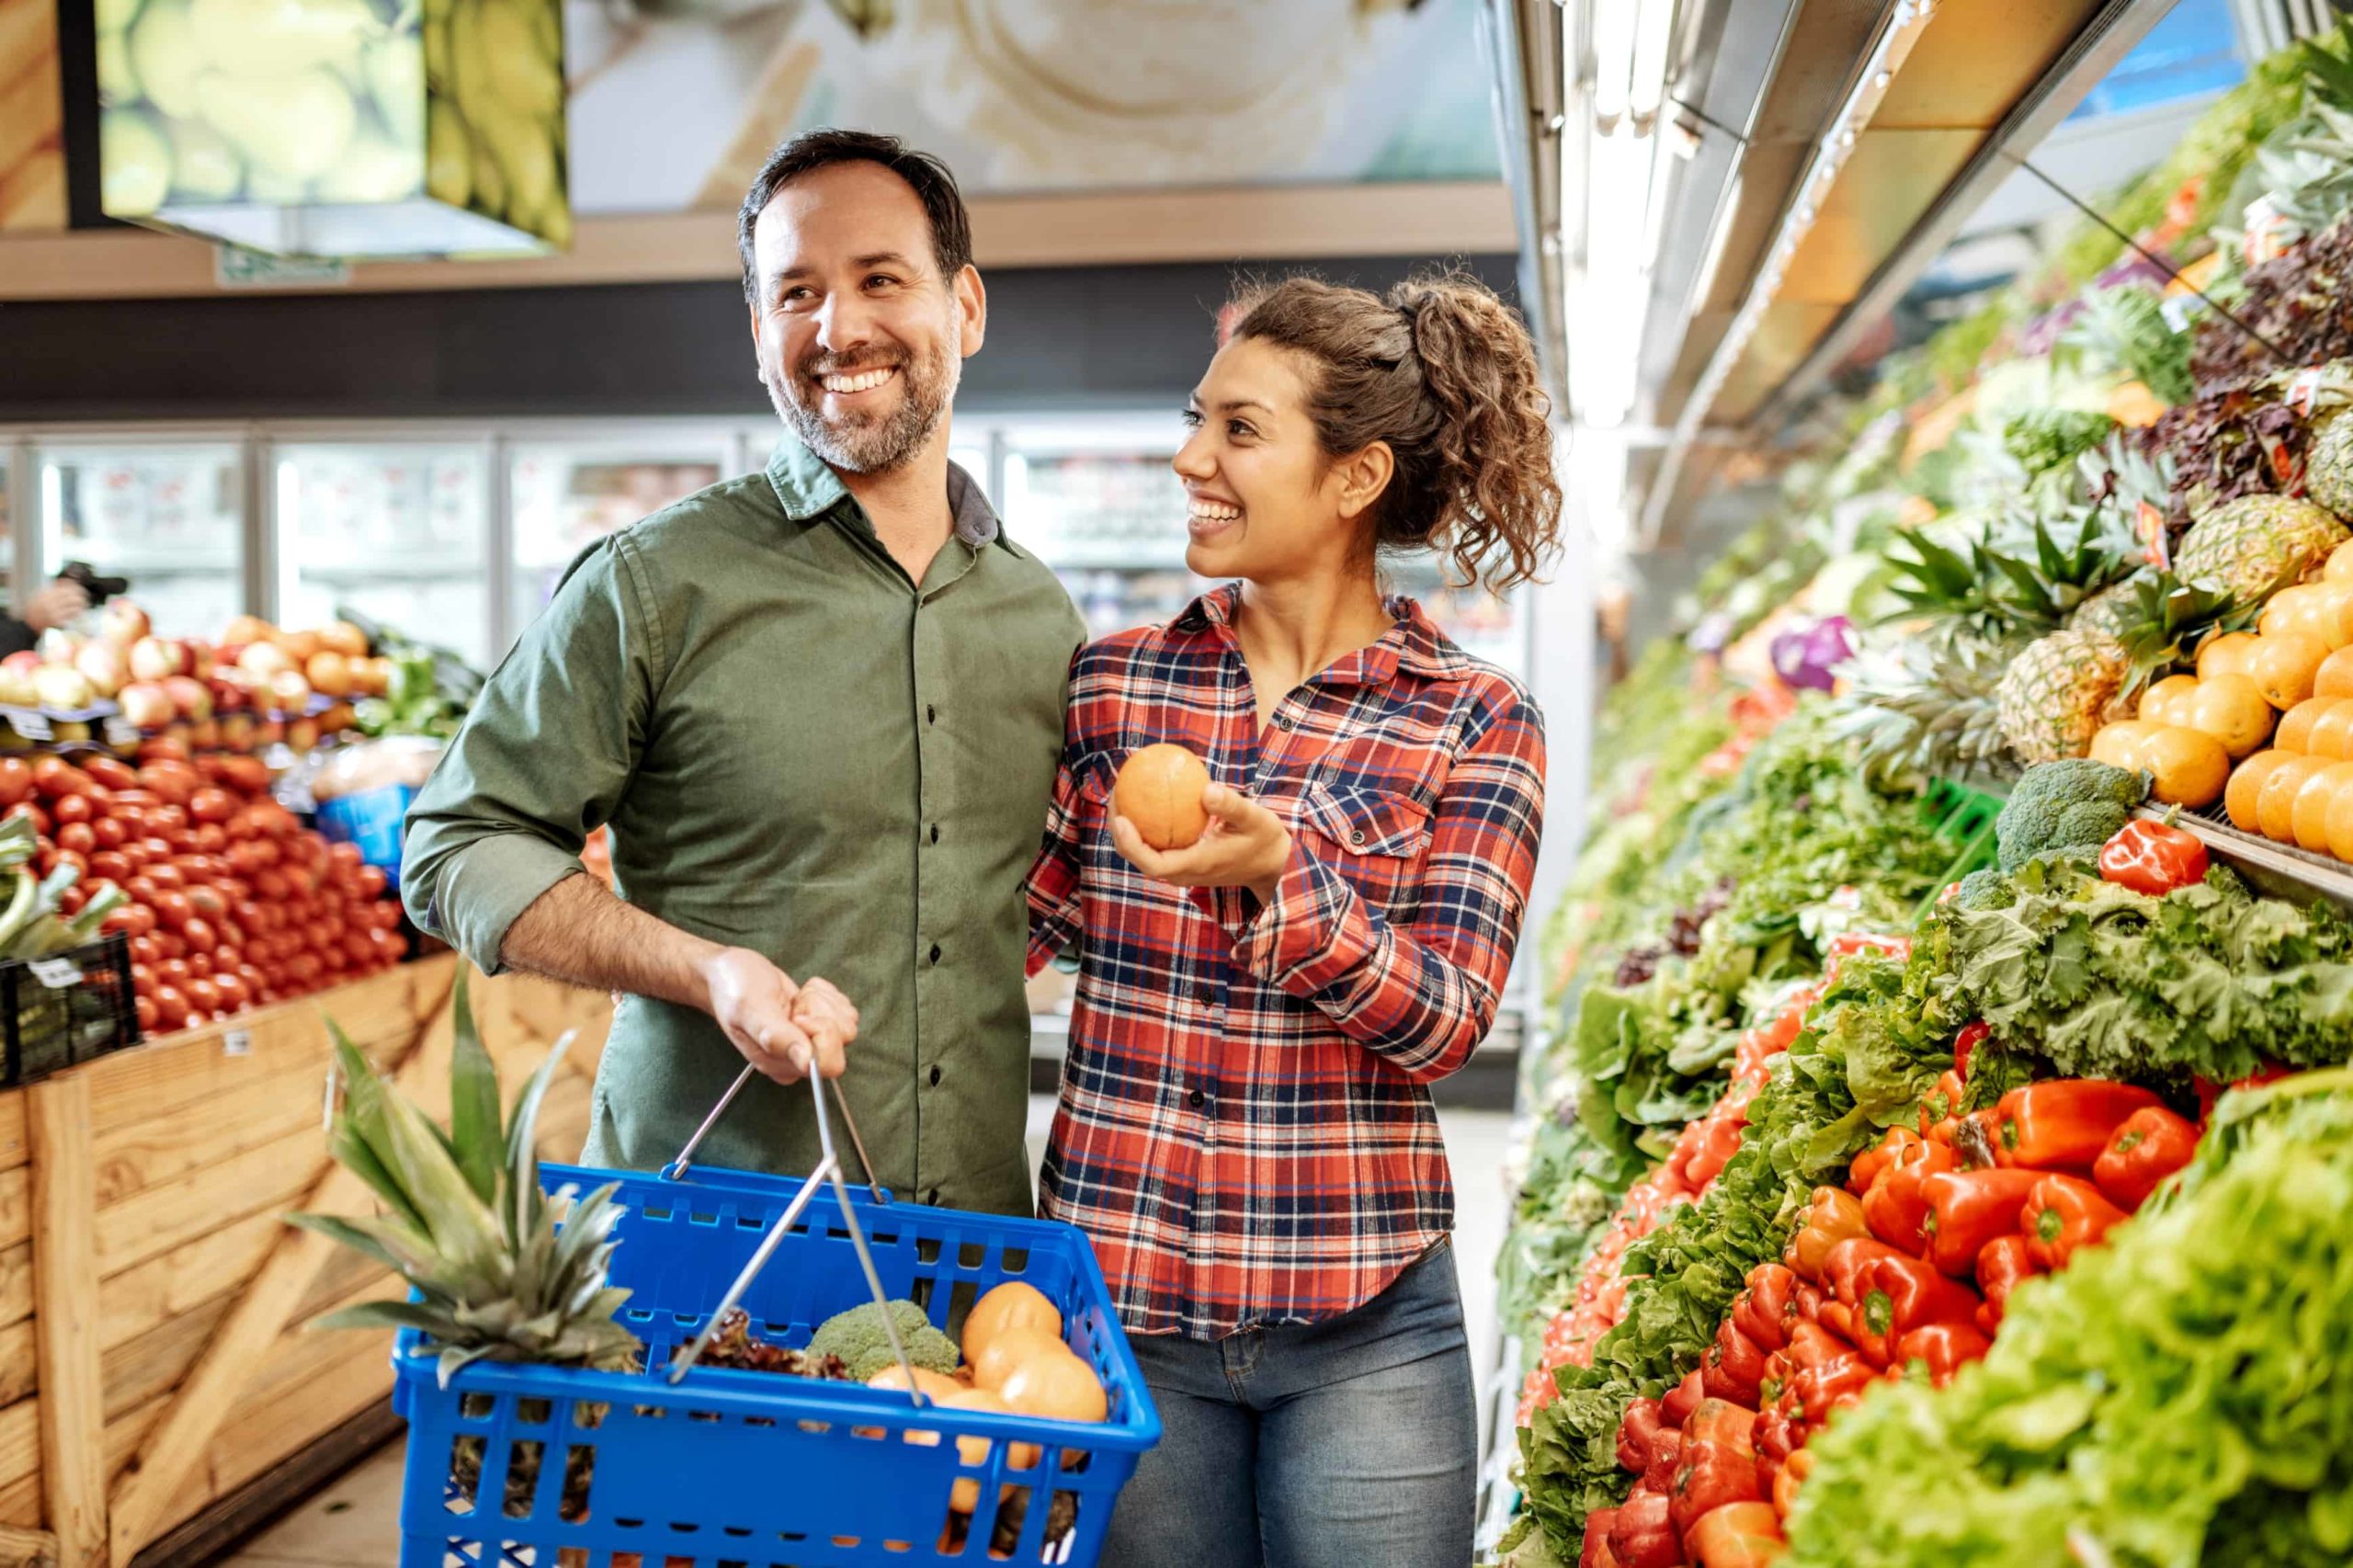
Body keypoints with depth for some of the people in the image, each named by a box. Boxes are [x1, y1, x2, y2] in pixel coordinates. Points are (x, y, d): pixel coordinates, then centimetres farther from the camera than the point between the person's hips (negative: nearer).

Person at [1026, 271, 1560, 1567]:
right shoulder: (1112, 682, 4)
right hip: (1119, 1293, 2)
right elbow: (1006, 923, 7)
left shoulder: (1478, 725, -3)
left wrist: (1276, 872, -24)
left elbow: (1445, 1024, -10)